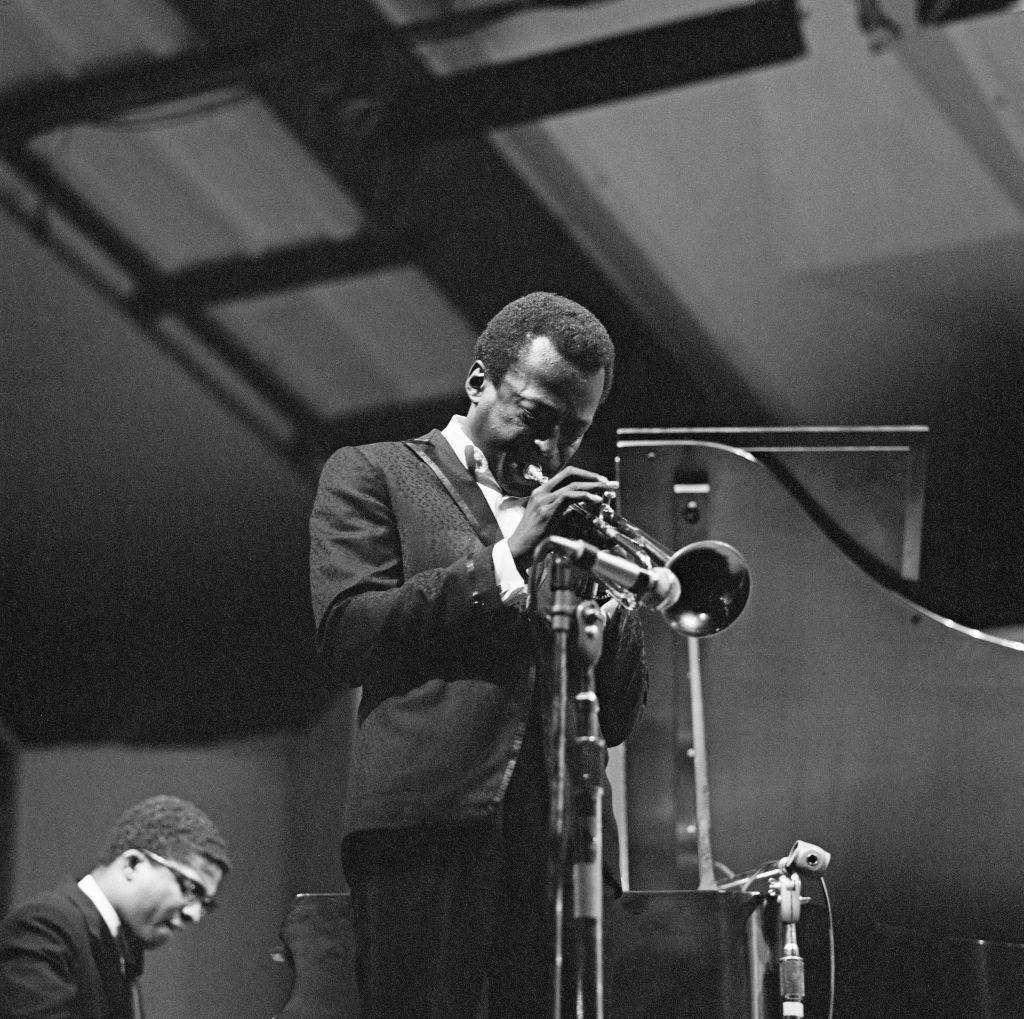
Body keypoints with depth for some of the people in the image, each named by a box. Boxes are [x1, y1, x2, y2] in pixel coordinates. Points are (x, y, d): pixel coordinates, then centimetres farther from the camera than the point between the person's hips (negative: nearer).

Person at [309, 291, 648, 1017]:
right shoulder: (374, 474, 13)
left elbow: (619, 717, 20)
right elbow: (346, 634, -4)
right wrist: (505, 559, -5)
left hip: (561, 839, 4)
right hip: (431, 821, -4)